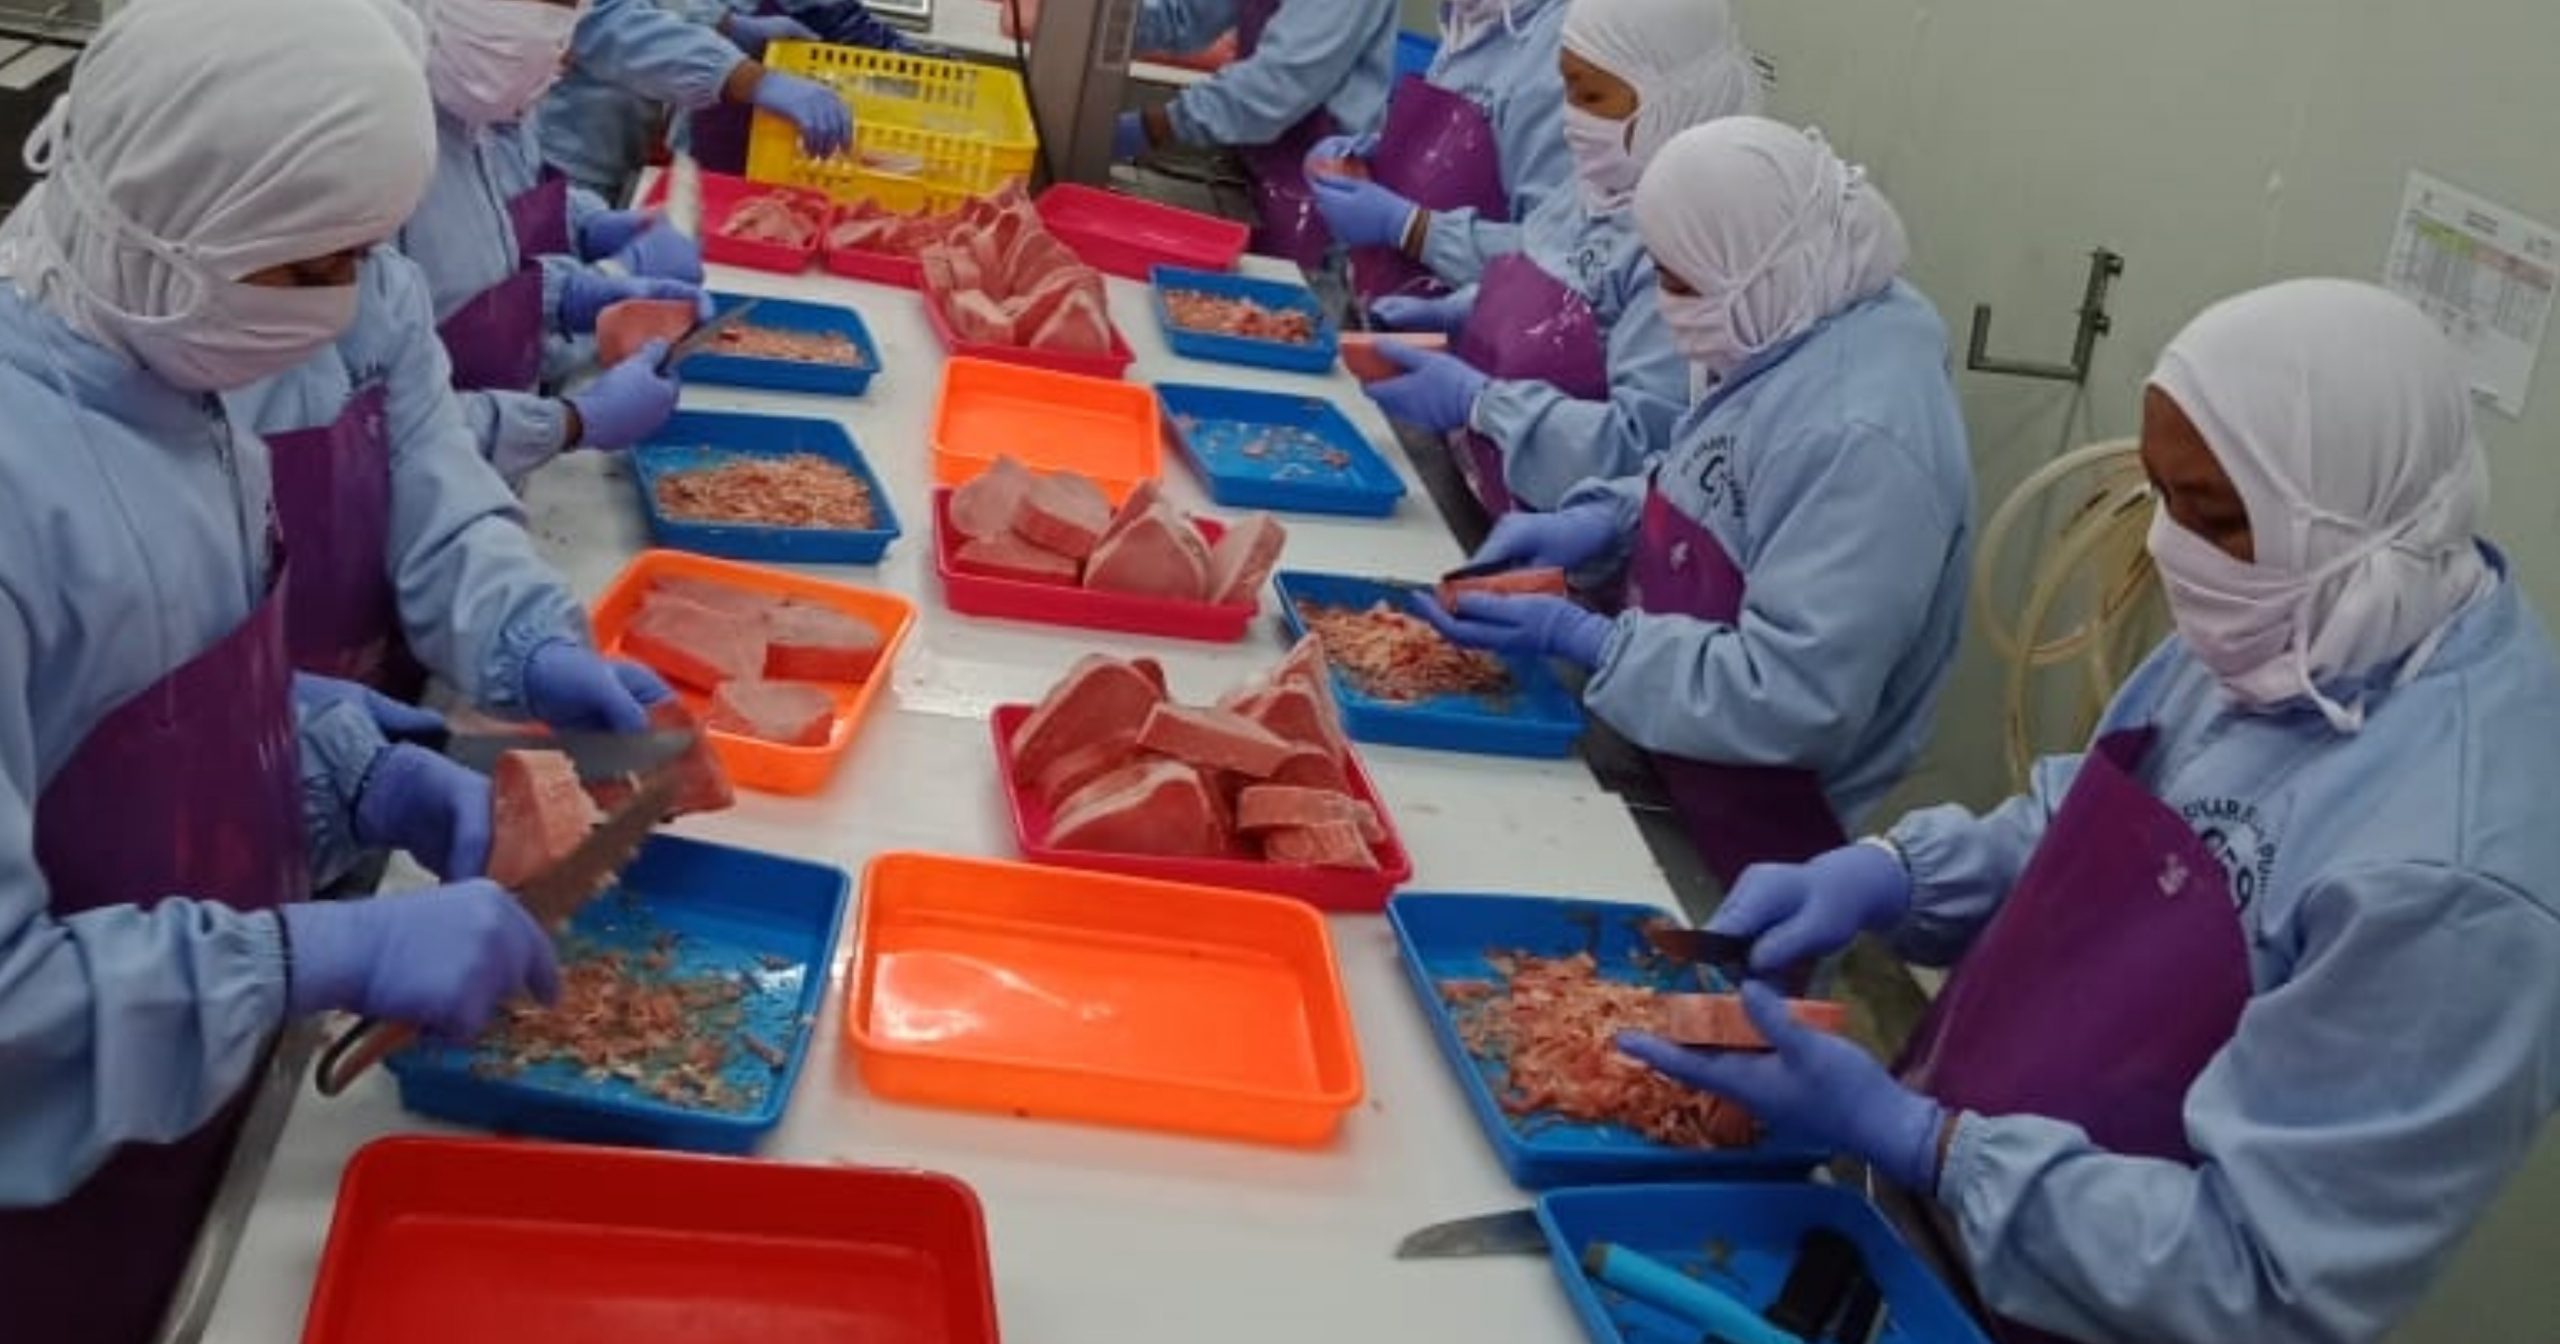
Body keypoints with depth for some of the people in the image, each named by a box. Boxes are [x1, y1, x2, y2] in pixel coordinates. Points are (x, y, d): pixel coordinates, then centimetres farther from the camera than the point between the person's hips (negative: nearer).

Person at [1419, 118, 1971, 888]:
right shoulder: (1797, 337, 2)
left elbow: (1793, 701, -29)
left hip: (1743, 831, -9)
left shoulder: (1857, 437, -28)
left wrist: (1582, 642, -22)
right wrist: (1608, 520, 1)